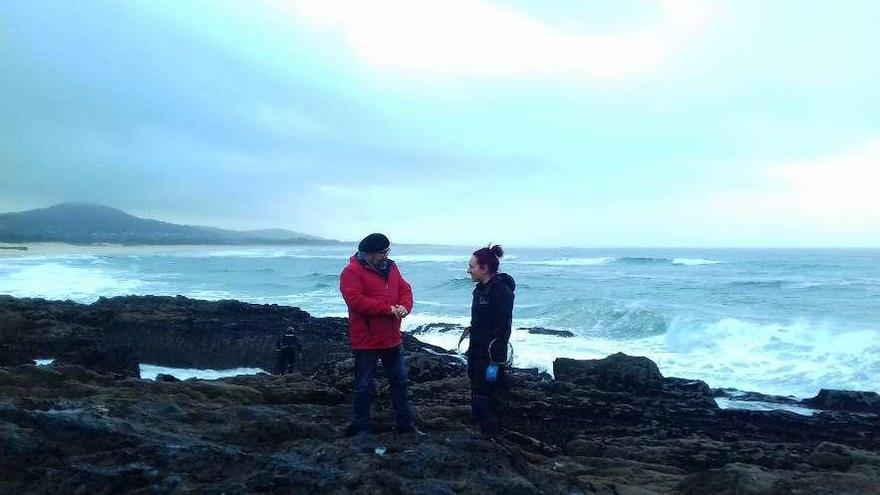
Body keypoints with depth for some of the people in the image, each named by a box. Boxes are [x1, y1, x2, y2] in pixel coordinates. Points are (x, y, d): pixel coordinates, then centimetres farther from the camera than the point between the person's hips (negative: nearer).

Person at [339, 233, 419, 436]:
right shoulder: (352, 271, -14)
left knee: (399, 380, 15)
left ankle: (405, 423, 28)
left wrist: (405, 306, -15)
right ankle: (361, 427, 18)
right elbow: (355, 300, -24)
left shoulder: (390, 267, 8)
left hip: (392, 338, 7)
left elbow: (405, 289, 8)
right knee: (364, 385, 5)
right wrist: (388, 308, -25)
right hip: (366, 340, -7)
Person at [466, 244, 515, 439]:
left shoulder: (502, 291, -17)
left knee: (481, 401, -7)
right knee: (480, 399, 13)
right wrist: (471, 354, 18)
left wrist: (495, 362, -21)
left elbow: (503, 329, -20)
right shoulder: (480, 290, 10)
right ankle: (487, 436, 24)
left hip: (491, 356, -9)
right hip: (477, 353, 9)